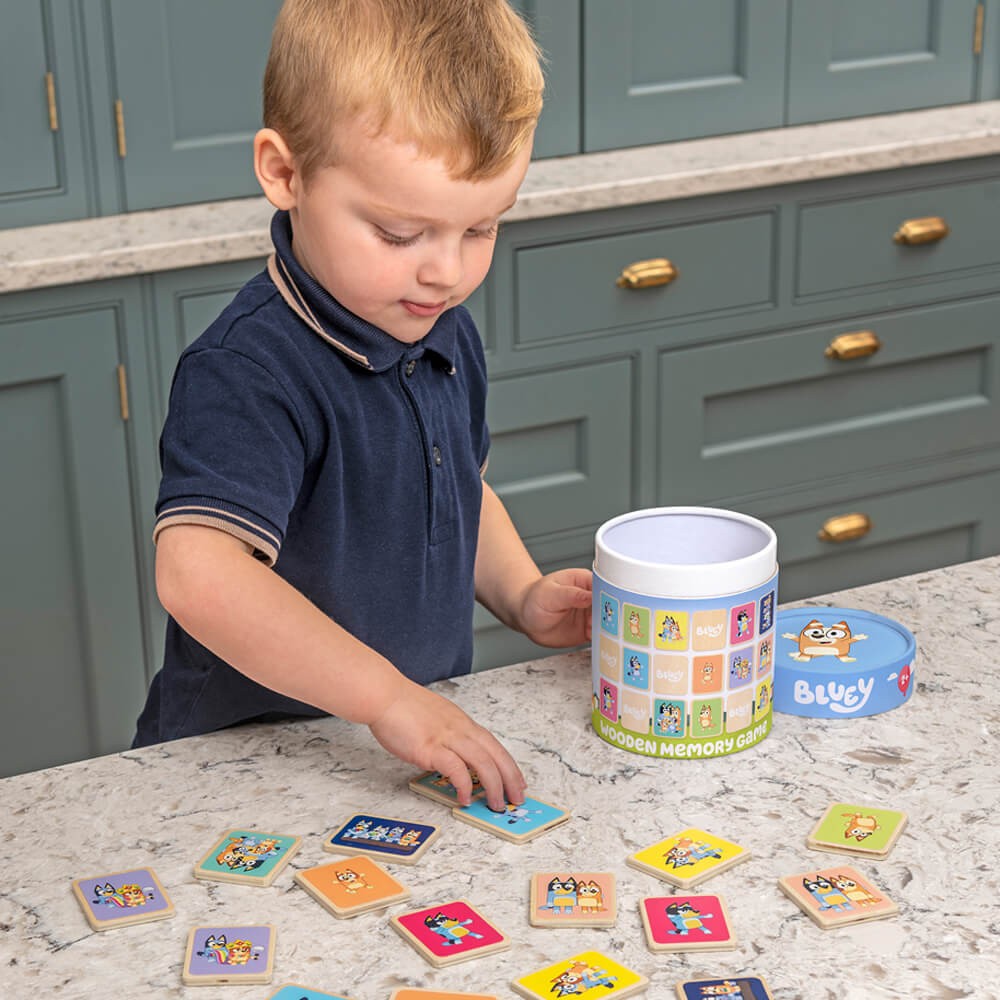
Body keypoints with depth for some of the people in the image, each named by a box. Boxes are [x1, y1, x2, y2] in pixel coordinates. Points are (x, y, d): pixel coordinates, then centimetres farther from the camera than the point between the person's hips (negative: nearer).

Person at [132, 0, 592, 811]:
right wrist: (388, 696, -33)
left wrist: (523, 596, 7)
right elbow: (197, 572, -33)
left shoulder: (443, 333, 7)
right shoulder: (249, 374, -21)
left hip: (428, 737, 7)